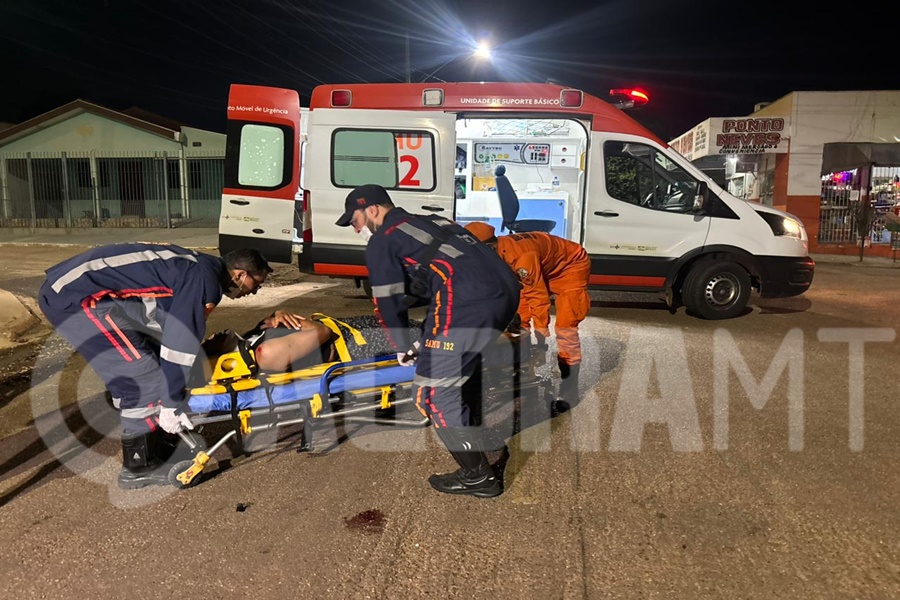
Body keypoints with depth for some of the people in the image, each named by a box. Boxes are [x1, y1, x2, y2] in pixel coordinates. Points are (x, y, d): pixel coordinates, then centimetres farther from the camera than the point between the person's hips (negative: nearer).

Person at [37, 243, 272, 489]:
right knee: (143, 376, -8)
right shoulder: (204, 278, -15)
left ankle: (157, 444, 27)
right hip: (77, 295, -10)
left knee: (136, 374, 15)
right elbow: (180, 341, -19)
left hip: (71, 286, 10)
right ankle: (139, 466, 6)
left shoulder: (199, 268, 15)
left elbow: (175, 332, 23)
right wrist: (171, 403, -11)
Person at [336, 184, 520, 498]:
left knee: (432, 392, 1)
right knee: (464, 362, 32)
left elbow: (389, 301, 7)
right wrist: (428, 338, 39)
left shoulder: (382, 241, 8)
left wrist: (403, 346, 22)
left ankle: (478, 476, 8)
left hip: (467, 305, -9)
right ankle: (469, 434, 48)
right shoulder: (432, 222, 32)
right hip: (507, 292, 9)